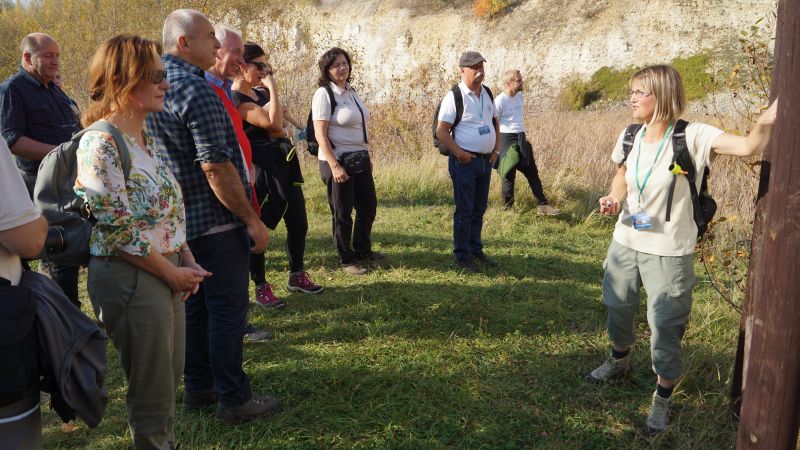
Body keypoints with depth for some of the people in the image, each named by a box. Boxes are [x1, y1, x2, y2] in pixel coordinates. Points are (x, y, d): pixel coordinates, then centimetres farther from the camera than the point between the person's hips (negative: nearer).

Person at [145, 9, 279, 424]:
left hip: (180, 220, 9)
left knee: (194, 305, 17)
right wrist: (253, 219, -17)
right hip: (215, 221, -9)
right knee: (227, 309, 1)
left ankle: (197, 388, 29)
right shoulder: (195, 89, -19)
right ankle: (234, 399, 11)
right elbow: (216, 168, -24)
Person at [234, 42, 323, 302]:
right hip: (261, 170, -9)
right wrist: (273, 88, -16)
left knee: (298, 224, 13)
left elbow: (281, 131, 11)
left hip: (285, 165, 9)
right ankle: (261, 289, 13)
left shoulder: (261, 94, 14)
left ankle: (297, 276, 30)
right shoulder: (236, 99, -14)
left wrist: (274, 128, -12)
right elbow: (274, 123, -25)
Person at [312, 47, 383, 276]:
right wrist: (334, 166, -21)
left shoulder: (350, 92, 11)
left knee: (368, 205, 16)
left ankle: (362, 250, 36)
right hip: (338, 161, -8)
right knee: (342, 213, 4)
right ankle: (346, 260, 19)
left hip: (360, 159, 8)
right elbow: (320, 135, -17)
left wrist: (367, 156, 16)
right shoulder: (324, 94, -12)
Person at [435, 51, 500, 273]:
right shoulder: (455, 96, -12)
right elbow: (441, 131, -14)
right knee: (464, 211, -2)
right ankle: (462, 256, 8)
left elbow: (495, 123, 22)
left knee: (479, 209, 15)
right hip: (465, 161, -7)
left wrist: (496, 149, 10)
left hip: (486, 161, 7)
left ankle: (476, 250, 28)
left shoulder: (487, 93, 11)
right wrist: (459, 154, -18)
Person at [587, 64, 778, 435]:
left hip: (668, 253, -5)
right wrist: (613, 198, -3)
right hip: (625, 242, 5)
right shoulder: (630, 136, -2)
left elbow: (749, 146, -30)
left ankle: (663, 397, 26)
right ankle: (619, 359, 52)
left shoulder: (692, 137, -18)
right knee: (618, 307, 22)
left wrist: (769, 118, -47)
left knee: (664, 325, 4)